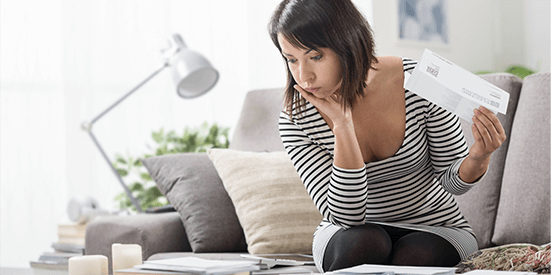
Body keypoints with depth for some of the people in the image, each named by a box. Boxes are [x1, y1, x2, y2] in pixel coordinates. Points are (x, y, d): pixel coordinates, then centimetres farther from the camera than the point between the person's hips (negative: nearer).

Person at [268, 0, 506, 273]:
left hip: (434, 229, 0)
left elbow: (451, 180, -5)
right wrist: (343, 124, -32)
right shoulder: (296, 120, -18)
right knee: (361, 241, -33)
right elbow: (346, 217, -24)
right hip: (350, 233, 1)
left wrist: (478, 158, -29)